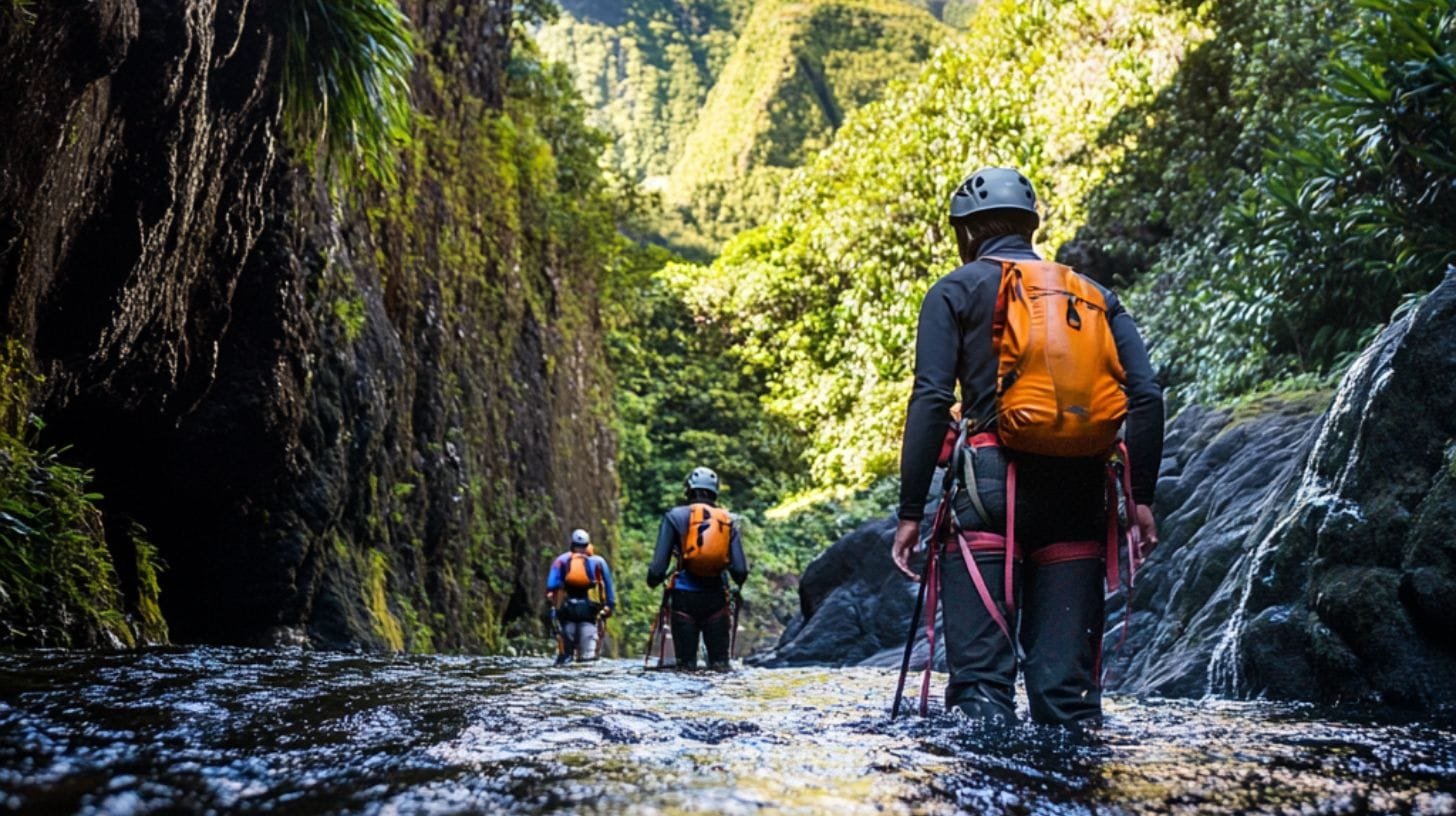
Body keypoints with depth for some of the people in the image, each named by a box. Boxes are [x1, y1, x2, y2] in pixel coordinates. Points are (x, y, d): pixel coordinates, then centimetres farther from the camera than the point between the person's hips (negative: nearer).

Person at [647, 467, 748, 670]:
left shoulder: (675, 516, -2)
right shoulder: (728, 520, 5)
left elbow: (659, 566, -8)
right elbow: (740, 569, -1)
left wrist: (653, 581, 14)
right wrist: (737, 588, 21)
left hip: (685, 595, -2)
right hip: (716, 597, 2)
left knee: (686, 663, 5)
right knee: (719, 663, 8)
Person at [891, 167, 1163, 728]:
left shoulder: (956, 290, 8)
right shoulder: (1093, 294, 20)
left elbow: (931, 401, -4)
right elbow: (1146, 396, 7)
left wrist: (911, 511, -4)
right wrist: (1141, 496, 8)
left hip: (993, 486, -4)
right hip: (1079, 493, 4)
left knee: (981, 677, -4)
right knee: (1067, 682, 8)